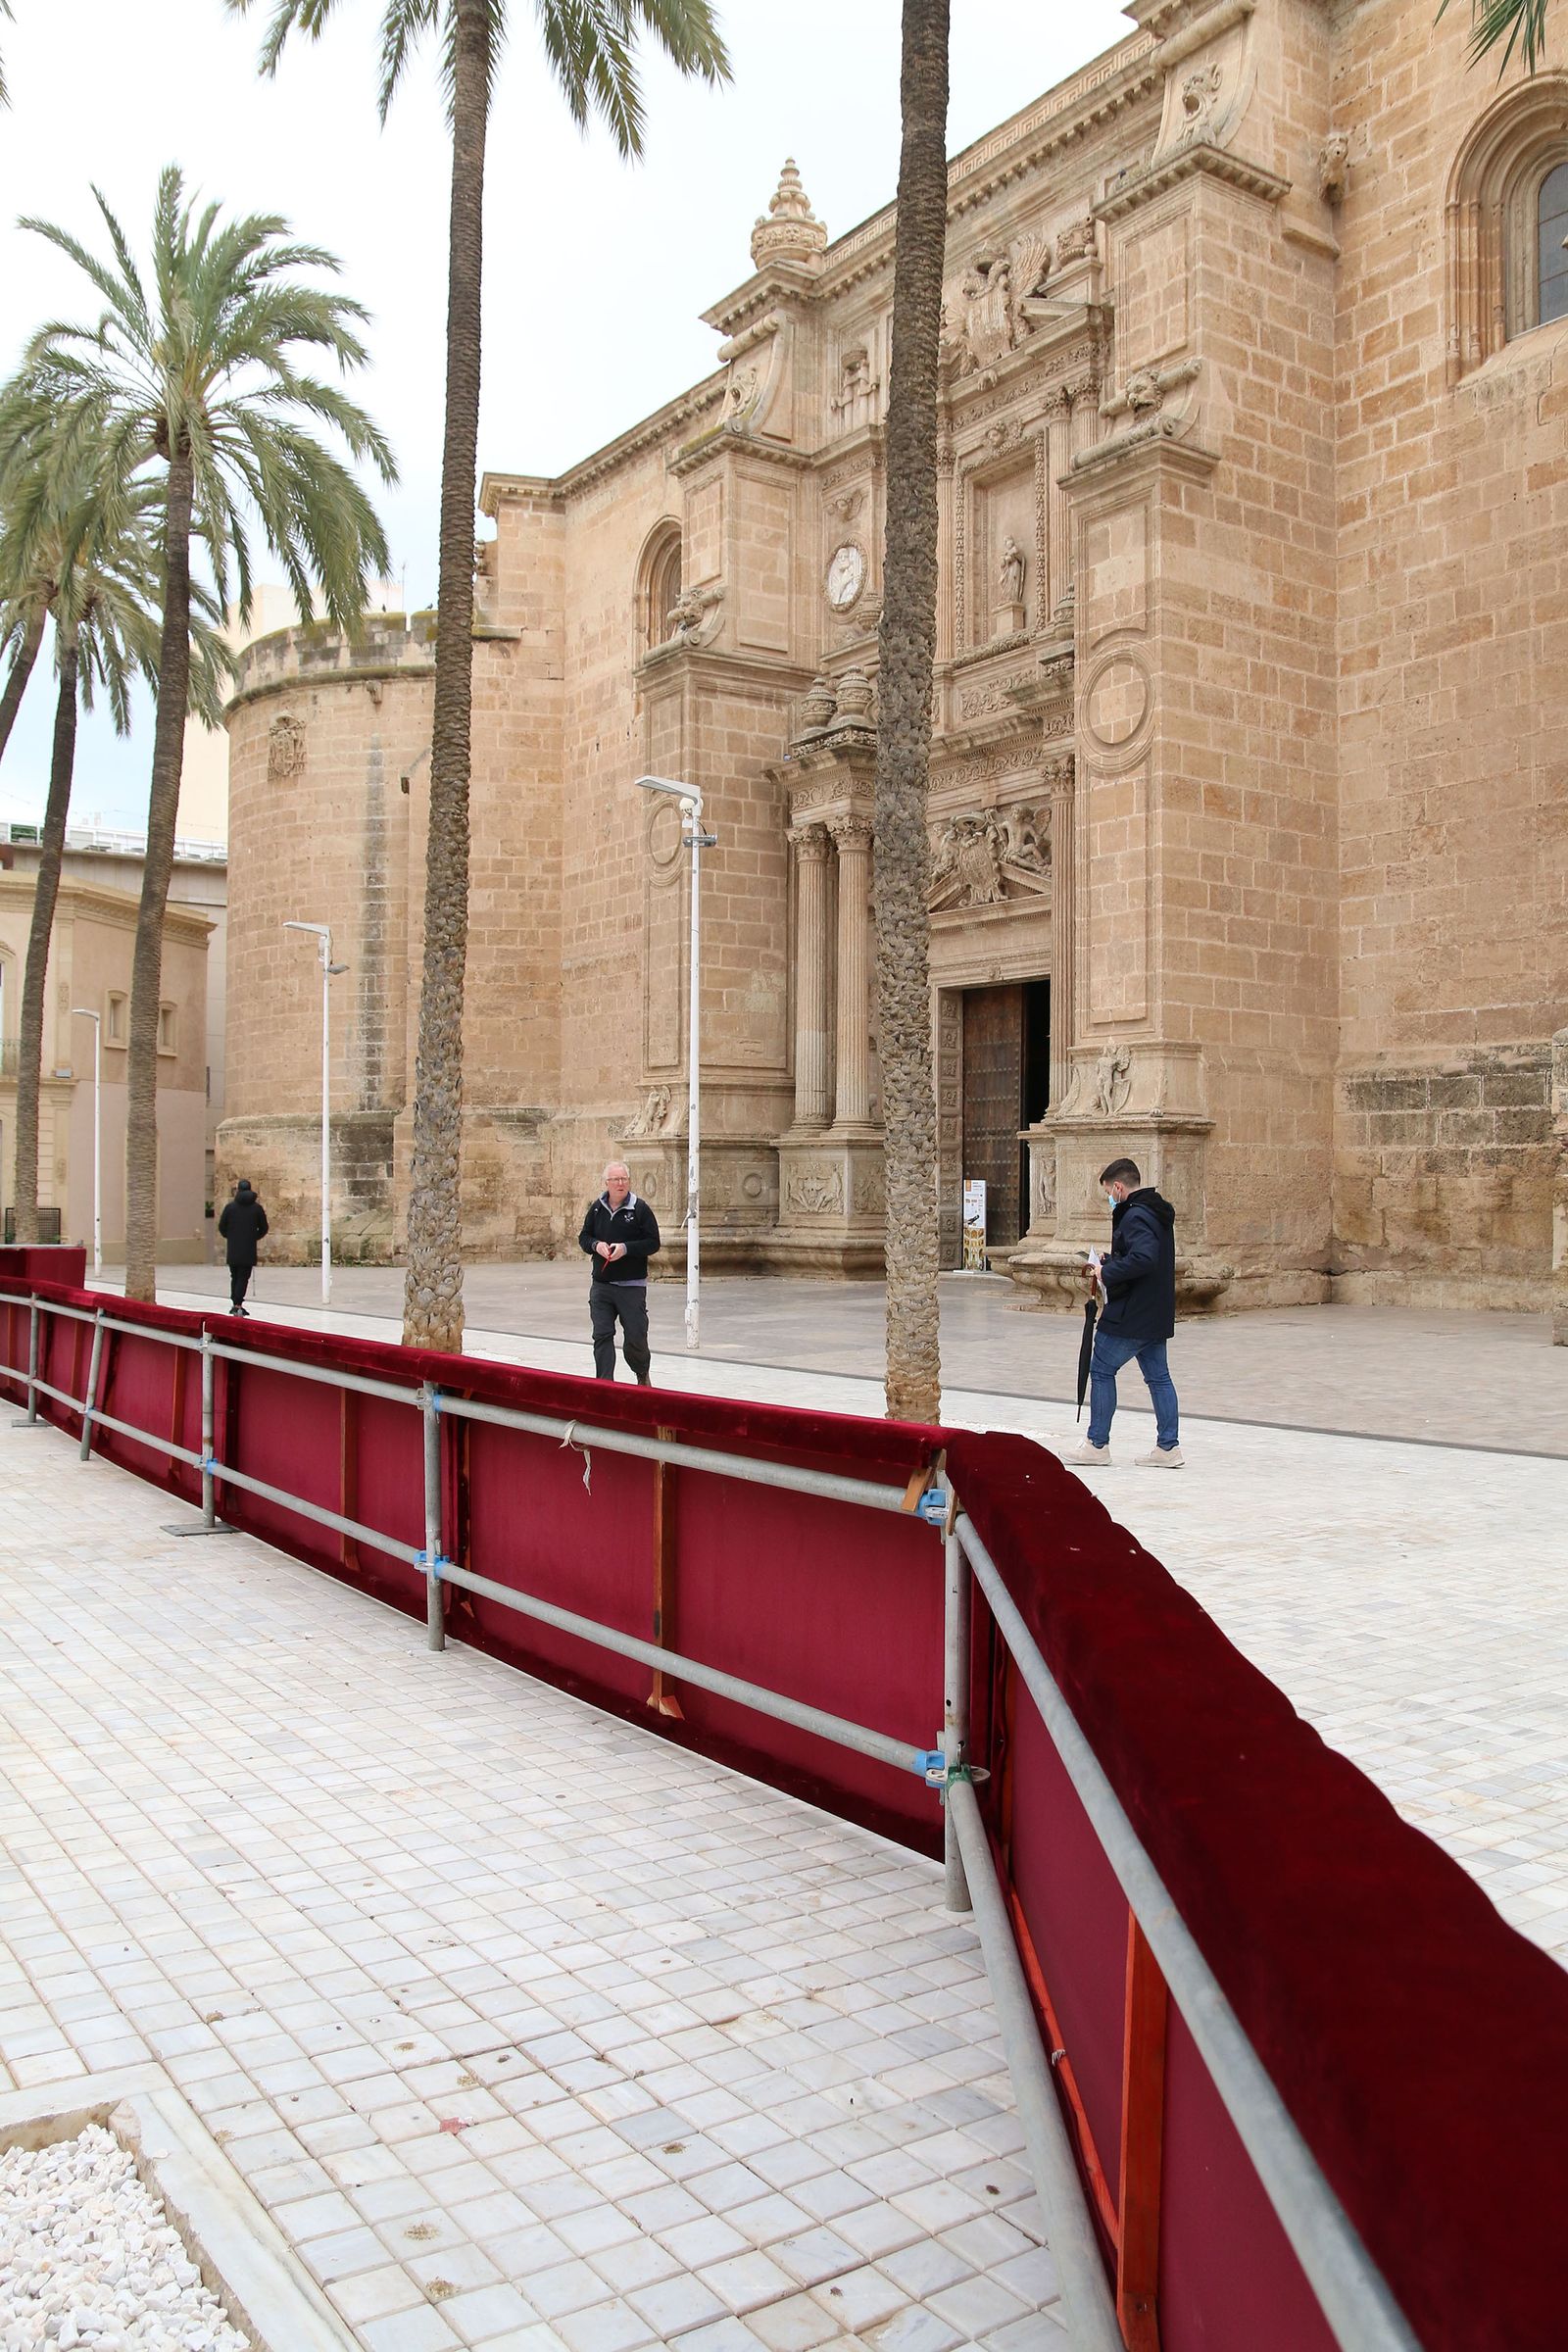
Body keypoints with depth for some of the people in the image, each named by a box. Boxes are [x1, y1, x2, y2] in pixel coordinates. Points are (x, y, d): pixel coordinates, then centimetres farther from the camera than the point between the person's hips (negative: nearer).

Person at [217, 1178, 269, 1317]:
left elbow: (221, 1227, 1)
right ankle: (238, 1305, -11)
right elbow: (263, 1228, 3)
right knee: (243, 1278, 0)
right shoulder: (257, 1208, -2)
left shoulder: (230, 1207, -2)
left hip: (232, 1249, 1)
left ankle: (235, 1304, 16)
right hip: (249, 1250, -1)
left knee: (234, 1277, 15)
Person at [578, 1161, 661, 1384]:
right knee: (602, 1336, -2)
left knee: (635, 1337, 2)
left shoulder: (640, 1209, -5)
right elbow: (583, 1237, 14)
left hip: (632, 1285, -3)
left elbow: (653, 1242, -6)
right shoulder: (596, 1208, 7)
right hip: (601, 1284, 3)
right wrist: (596, 1245, -9)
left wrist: (626, 1248, -19)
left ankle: (643, 1374, 30)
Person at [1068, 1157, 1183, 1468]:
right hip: (1157, 1315, 10)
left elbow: (1143, 1258, -32)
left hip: (1130, 1315, -10)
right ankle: (1169, 1447, 12)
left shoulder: (1136, 1216, -18)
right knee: (1158, 1376, 11)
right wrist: (1109, 1263, 12)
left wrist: (1107, 1272, -21)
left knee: (1101, 1371, 2)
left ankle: (1097, 1444, 7)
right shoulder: (1159, 1212, 14)